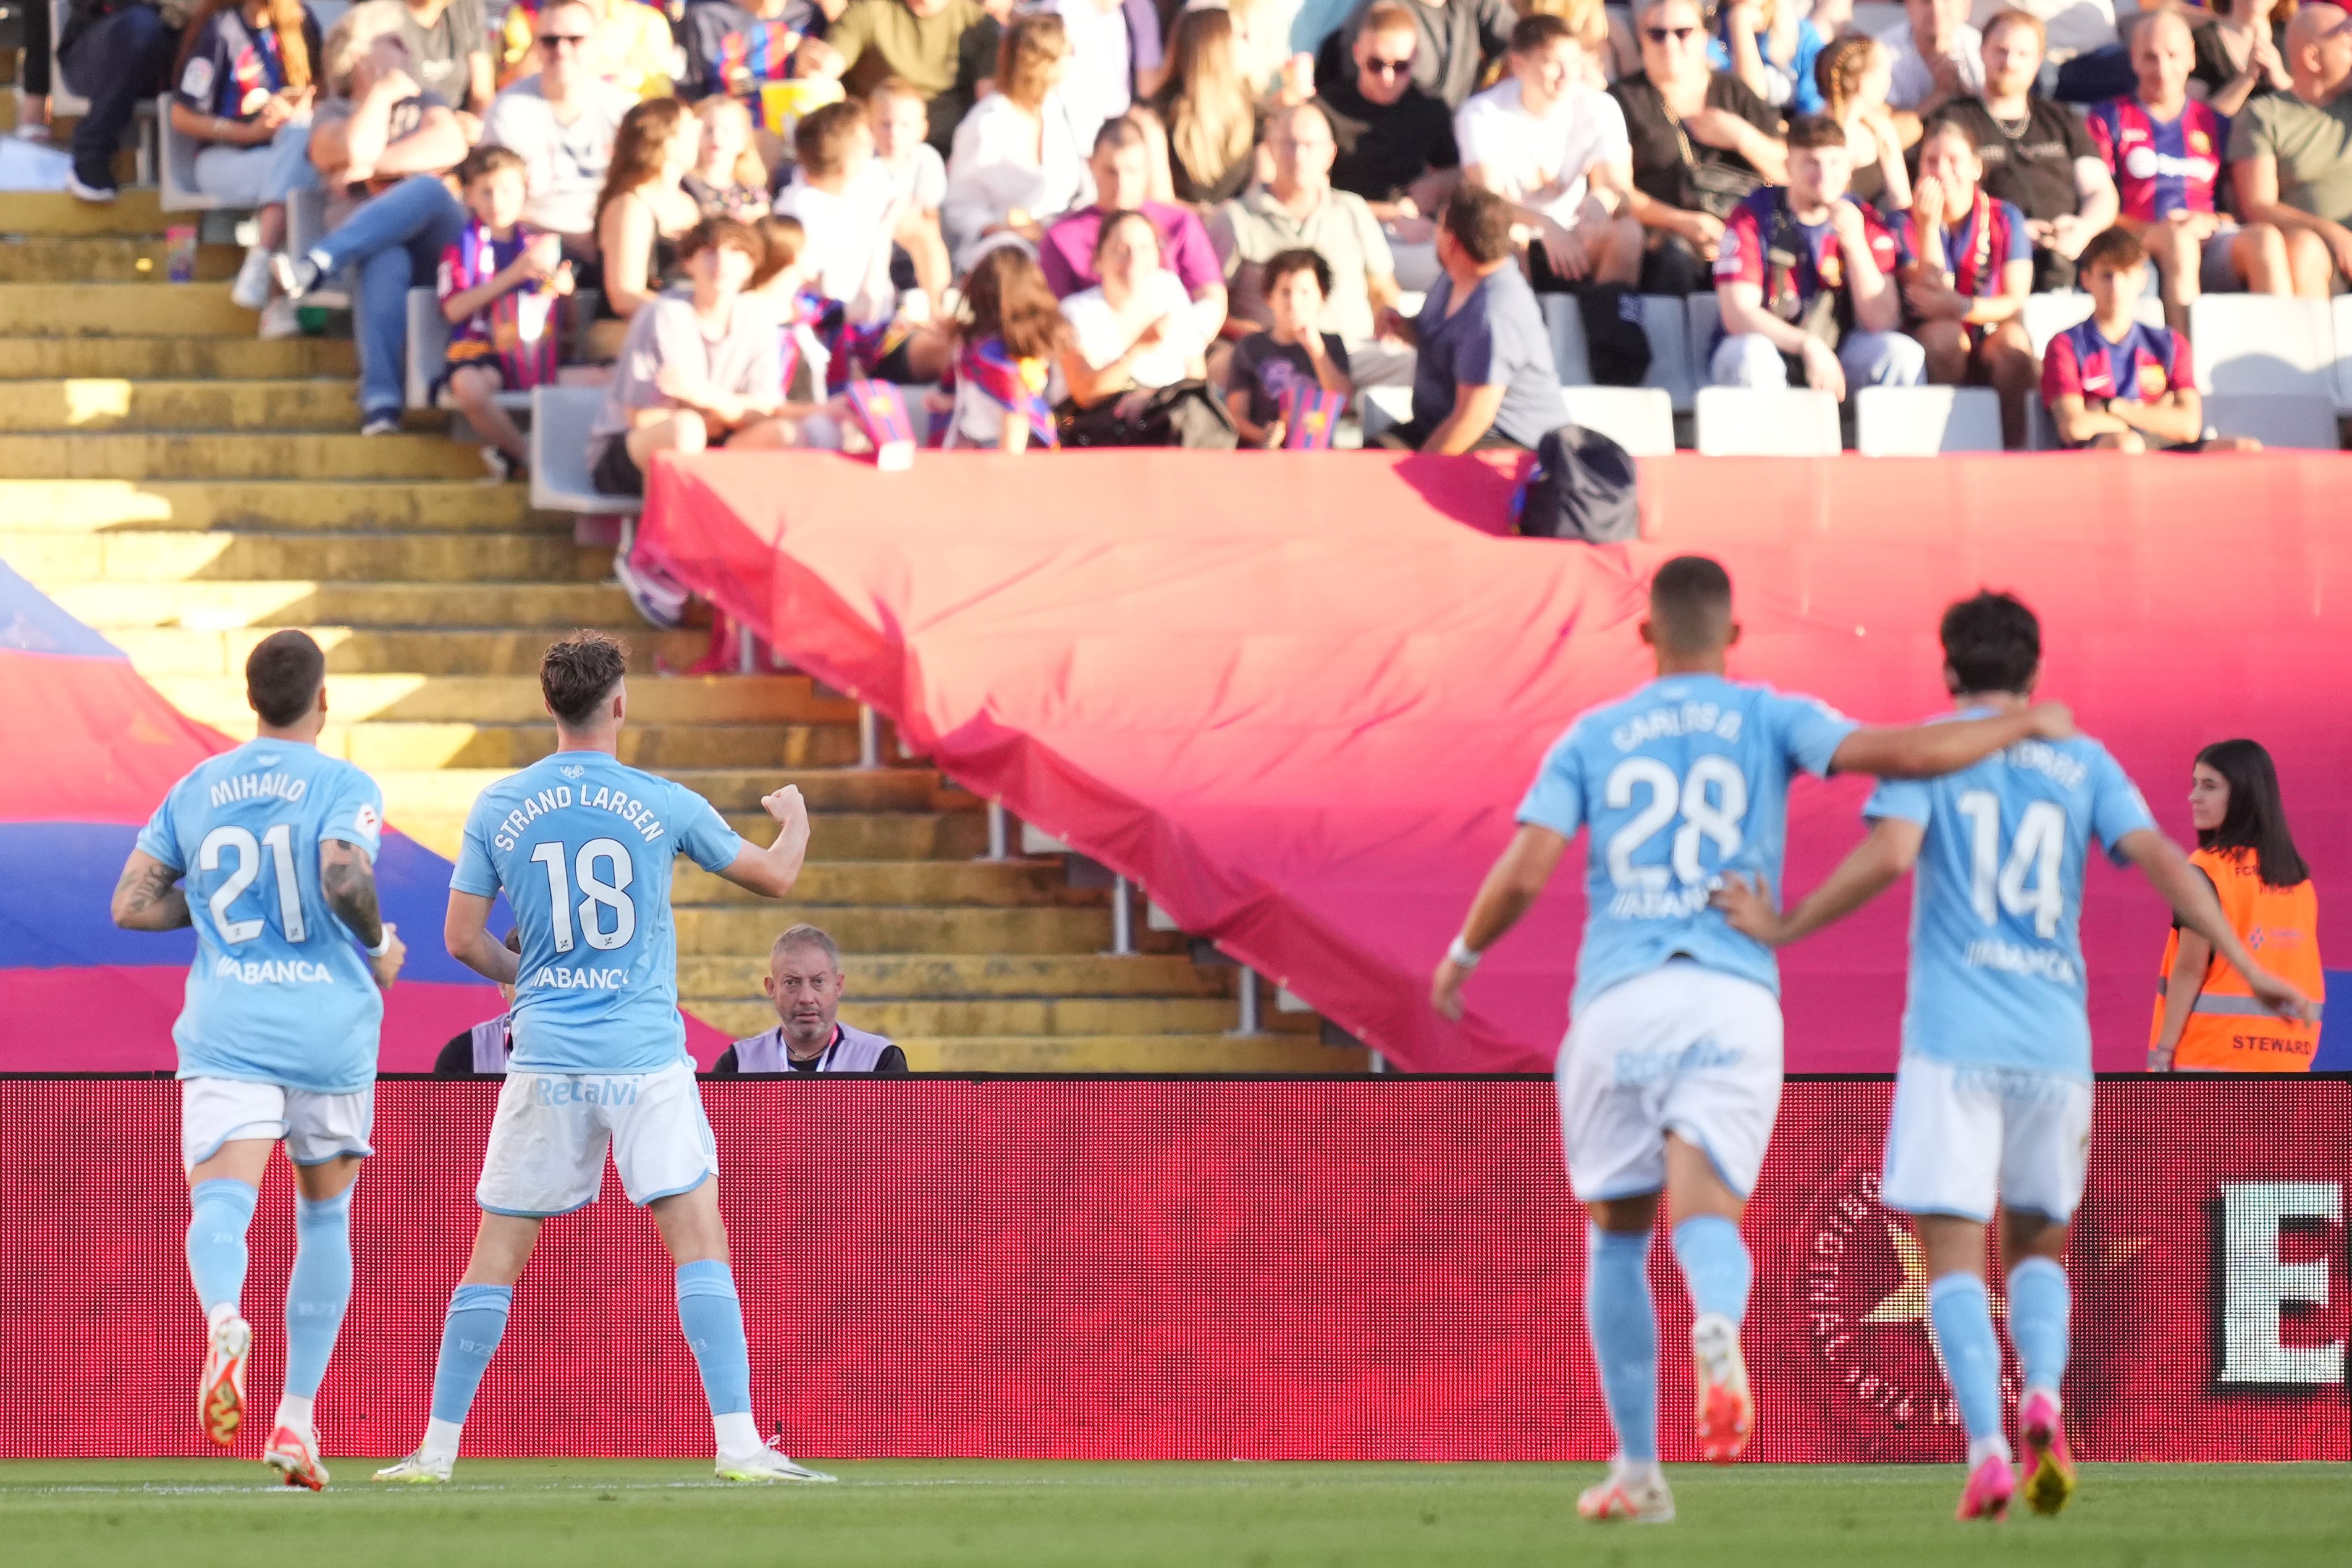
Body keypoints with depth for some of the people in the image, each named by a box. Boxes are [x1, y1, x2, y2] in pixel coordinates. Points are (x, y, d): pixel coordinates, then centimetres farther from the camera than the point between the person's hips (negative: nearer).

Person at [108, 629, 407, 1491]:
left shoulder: (195, 790, 10)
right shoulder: (345, 787, -2)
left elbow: (131, 904, 8)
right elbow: (343, 876, -20)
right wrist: (378, 948, -2)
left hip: (225, 1031, 1)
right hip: (329, 1027, -1)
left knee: (219, 1207, -12)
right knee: (325, 1220, 16)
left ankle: (224, 1318, -48)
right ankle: (296, 1419, 14)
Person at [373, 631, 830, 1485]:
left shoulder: (498, 808, 1)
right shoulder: (662, 805, -2)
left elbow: (463, 939, 4)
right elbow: (774, 877, 9)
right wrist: (795, 819, 31)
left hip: (546, 1059, 2)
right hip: (647, 1057, -2)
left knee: (496, 1253, 8)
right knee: (701, 1244, -4)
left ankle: (438, 1447, 11)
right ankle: (739, 1442, -12)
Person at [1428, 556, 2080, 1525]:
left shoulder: (1591, 738, 11)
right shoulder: (1769, 720, 8)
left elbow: (1523, 874, 1)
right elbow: (1899, 755, -6)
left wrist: (1464, 954, 19)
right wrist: (2022, 726, 8)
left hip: (1617, 999, 1)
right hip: (1732, 999, -1)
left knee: (1615, 1237, 15)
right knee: (1707, 1218, -9)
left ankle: (1636, 1471, 16)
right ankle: (1719, 1330, -47)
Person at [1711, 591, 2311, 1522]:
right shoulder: (2082, 762, 12)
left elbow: (1888, 853, -13)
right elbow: (2160, 859, -1)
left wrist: (1784, 930, -6)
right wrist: (2245, 967, -2)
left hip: (1953, 1036, -3)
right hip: (2056, 1040, 3)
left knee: (1952, 1251, -1)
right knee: (2035, 1243, 18)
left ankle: (1987, 1450, -19)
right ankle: (2042, 1401, -11)